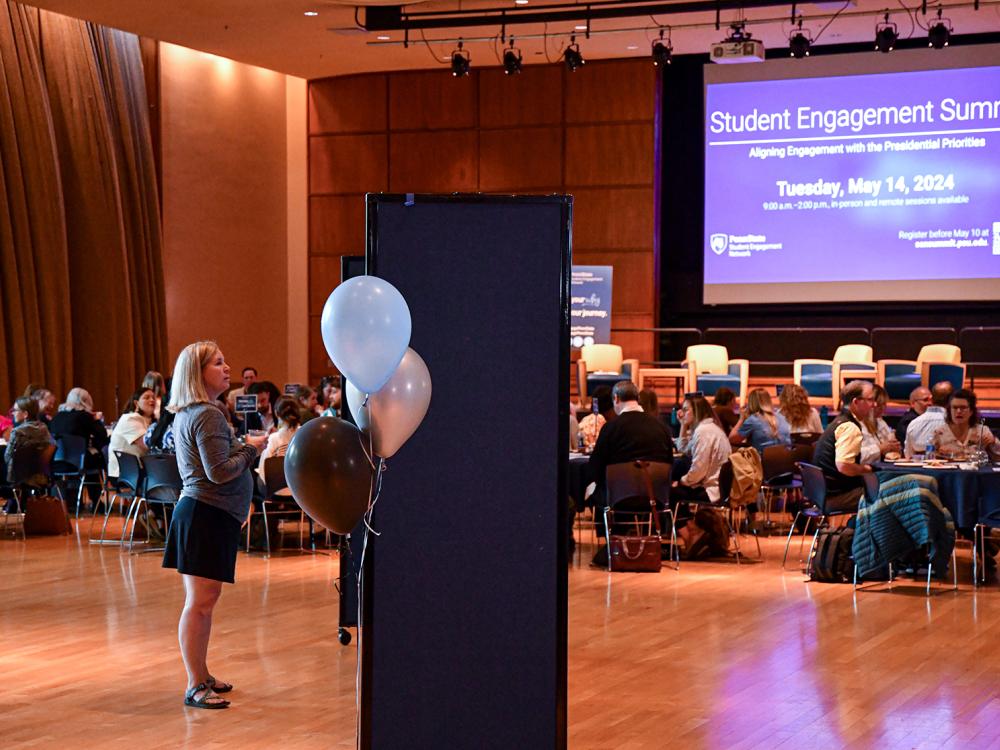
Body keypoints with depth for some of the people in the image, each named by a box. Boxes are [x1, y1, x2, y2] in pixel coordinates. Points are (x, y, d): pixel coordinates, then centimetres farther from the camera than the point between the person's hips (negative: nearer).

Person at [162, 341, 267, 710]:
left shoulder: (186, 415, 17)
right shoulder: (208, 415, -15)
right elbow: (219, 471, -21)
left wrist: (245, 449, 17)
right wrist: (250, 448, -7)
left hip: (197, 511, 11)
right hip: (208, 514, -11)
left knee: (202, 601, 16)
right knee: (200, 602, -8)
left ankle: (201, 676, 25)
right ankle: (195, 687, -5)